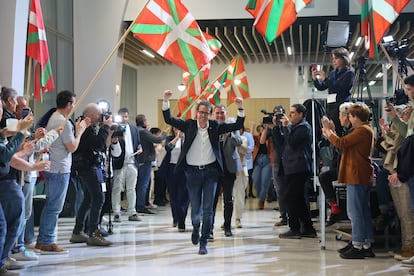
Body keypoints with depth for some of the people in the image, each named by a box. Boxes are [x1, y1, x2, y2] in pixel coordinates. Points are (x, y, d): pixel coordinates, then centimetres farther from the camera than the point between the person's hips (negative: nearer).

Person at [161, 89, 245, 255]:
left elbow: (238, 125, 1)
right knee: (195, 207, 6)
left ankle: (203, 242, 8)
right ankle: (196, 228, 39)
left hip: (210, 171, 0)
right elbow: (168, 119, -4)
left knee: (208, 209, -1)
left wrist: (240, 108, -12)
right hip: (192, 171, 0)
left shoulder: (215, 126, 2)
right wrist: (166, 101, -17)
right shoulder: (189, 125, 1)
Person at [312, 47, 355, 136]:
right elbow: (321, 87, 21)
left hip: (341, 106, -6)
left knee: (337, 132, -16)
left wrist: (325, 78, -13)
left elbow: (341, 88, -12)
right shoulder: (333, 73, 20)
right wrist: (315, 78, 2)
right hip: (330, 106, 6)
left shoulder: (349, 73, 0)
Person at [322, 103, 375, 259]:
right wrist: (330, 135, 17)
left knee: (355, 212, -7)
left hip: (357, 176, -11)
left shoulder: (362, 130, -14)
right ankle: (366, 246, 16)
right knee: (363, 211, 12)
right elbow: (346, 146, 18)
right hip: (363, 177, 11)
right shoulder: (366, 130, 19)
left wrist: (327, 131, -5)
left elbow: (342, 143, -19)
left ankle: (358, 246, -4)